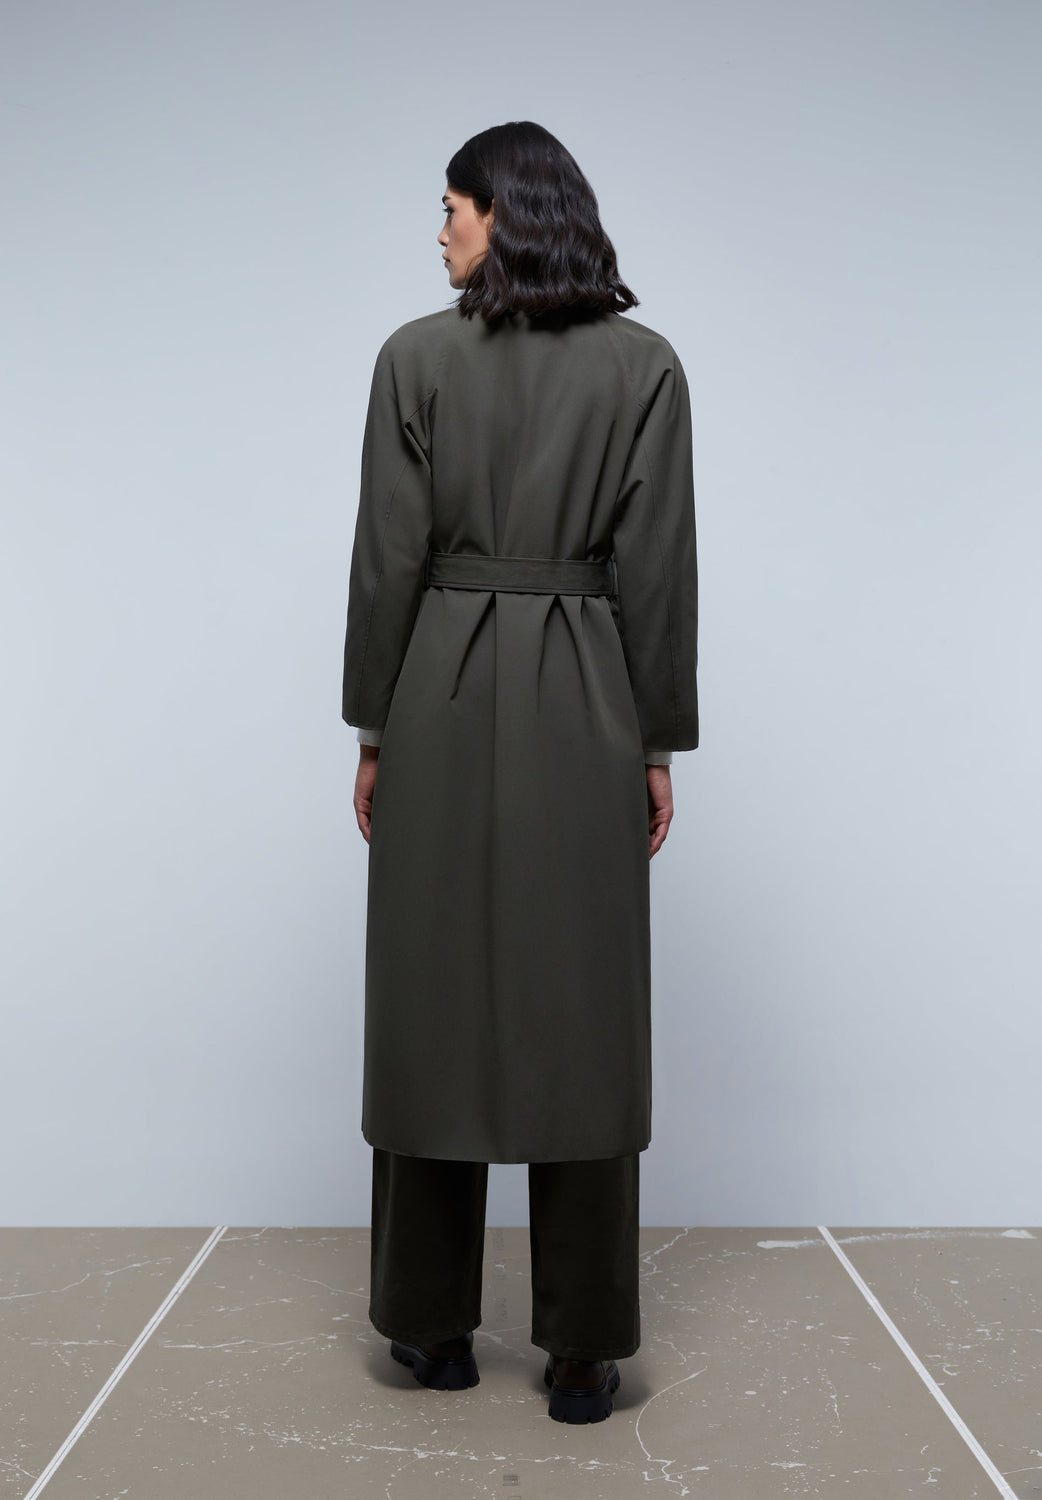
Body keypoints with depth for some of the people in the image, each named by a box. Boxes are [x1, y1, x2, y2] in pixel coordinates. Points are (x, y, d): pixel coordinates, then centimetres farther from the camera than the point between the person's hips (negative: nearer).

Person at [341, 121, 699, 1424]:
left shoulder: (416, 357, 0)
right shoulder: (643, 364, 2)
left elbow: (390, 558, -3)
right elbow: (658, 569, -2)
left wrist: (374, 730, 5)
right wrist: (658, 746, 4)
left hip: (443, 703, 0)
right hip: (584, 714, 1)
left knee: (432, 1003, 9)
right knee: (580, 1015, 5)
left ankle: (433, 1328, 21)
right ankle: (582, 1351, 13)